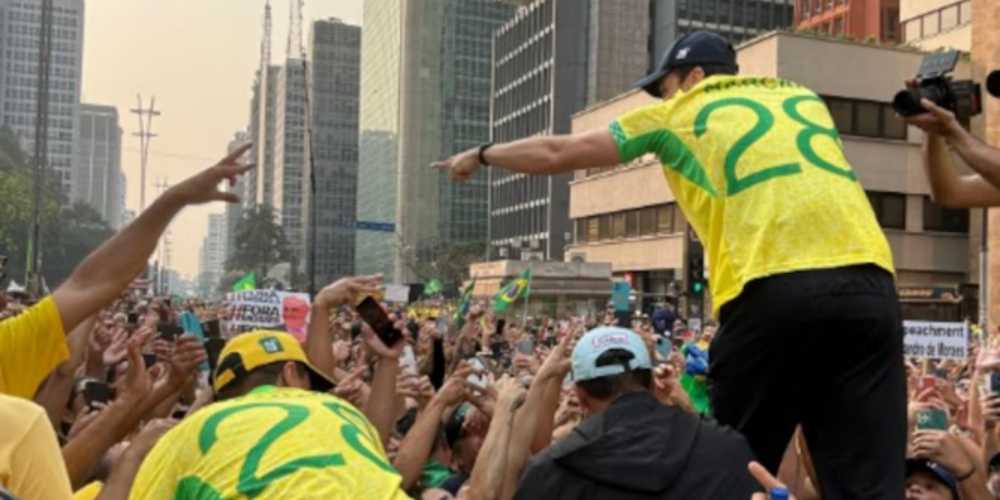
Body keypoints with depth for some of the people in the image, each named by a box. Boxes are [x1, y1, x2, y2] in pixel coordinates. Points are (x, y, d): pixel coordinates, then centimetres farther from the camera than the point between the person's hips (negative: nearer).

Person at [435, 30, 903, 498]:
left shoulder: (680, 111, 17)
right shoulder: (806, 99, 28)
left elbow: (559, 153, 24)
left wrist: (480, 155, 41)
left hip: (775, 289, -4)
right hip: (870, 286, 5)